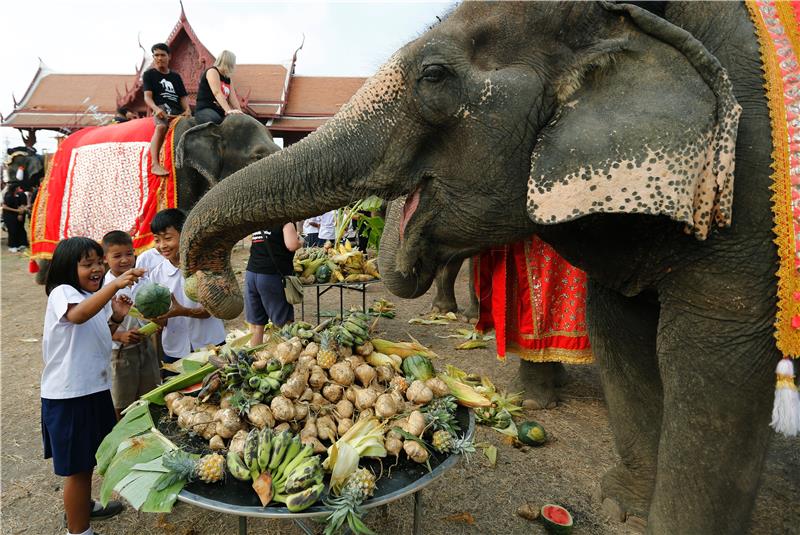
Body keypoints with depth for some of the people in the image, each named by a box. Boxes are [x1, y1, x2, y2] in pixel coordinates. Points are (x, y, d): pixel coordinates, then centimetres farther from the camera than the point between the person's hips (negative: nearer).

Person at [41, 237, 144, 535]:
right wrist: (115, 285, -52)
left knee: (88, 458, 25)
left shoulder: (96, 297, 10)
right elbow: (78, 315, -41)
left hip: (94, 389, 9)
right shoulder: (62, 293, -16)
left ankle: (82, 507, 46)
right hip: (68, 396, -9)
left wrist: (116, 319, 0)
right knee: (77, 466, 3)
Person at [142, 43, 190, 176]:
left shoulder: (176, 76, 26)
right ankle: (155, 164, -46)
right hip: (162, 109, -6)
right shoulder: (149, 74, 14)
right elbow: (147, 96, 2)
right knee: (161, 126, -37)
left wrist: (187, 109, -6)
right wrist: (156, 108, -21)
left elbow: (183, 96, 17)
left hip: (178, 111, 6)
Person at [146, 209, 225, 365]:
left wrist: (182, 311, -29)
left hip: (210, 345, -2)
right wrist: (158, 318, -22)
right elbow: (161, 321, 1)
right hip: (175, 351, 2)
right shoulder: (156, 274, -1)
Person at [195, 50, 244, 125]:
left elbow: (233, 99, 8)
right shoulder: (212, 72, -5)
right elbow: (217, 93, -21)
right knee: (216, 120, -38)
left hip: (220, 111, 8)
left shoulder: (228, 79, 18)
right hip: (204, 110, -8)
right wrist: (228, 110, -34)